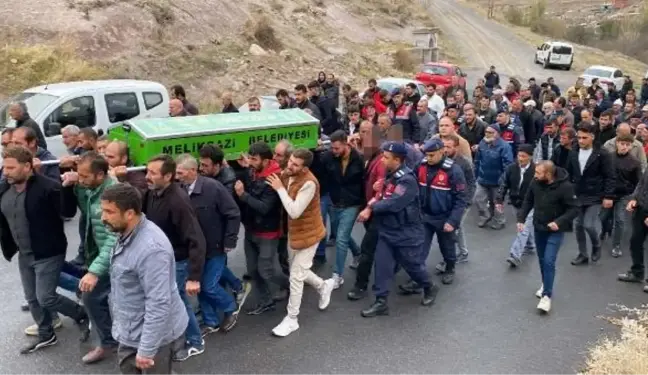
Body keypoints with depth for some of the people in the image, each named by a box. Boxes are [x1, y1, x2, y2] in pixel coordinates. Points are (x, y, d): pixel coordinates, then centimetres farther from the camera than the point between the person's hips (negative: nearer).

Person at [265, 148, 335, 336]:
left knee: (296, 276, 0)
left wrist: (280, 188, -28)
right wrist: (280, 183, -16)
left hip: (307, 234, -8)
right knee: (297, 270, 21)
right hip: (293, 231, 8)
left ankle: (291, 319, 15)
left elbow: (294, 211, -33)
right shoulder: (287, 175, -5)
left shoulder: (309, 183, -29)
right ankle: (324, 285, 46)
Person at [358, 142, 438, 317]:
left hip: (407, 233, -7)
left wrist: (372, 207, -18)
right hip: (386, 231, 7)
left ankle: (429, 288, 38)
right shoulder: (390, 175, 5)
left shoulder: (407, 179, -24)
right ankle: (381, 302, 12)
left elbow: (393, 203, -31)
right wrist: (375, 201, -8)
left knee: (413, 265, 11)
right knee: (382, 266, 3)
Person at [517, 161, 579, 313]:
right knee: (542, 260, 17)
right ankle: (545, 284, 40)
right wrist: (521, 218, -5)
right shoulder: (536, 183, -10)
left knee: (549, 261, -12)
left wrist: (559, 222, -28)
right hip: (538, 228, 5)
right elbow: (528, 201, 5)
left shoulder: (565, 187, -23)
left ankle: (547, 295, -2)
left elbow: (574, 209, -16)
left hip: (555, 231, -5)